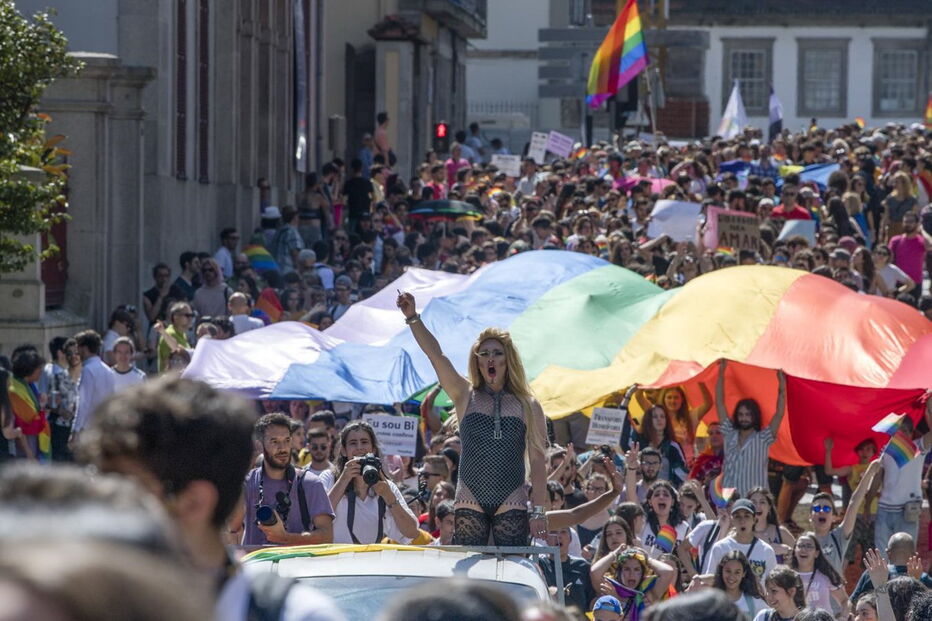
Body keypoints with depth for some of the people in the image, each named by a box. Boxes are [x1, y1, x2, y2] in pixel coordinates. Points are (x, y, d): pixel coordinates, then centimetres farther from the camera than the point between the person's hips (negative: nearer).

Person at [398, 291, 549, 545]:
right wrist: (412, 317, -14)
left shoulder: (528, 405, 6)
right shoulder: (465, 397, 7)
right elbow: (436, 355, -3)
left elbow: (537, 460, 4)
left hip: (512, 504, 0)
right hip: (470, 502, 0)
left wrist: (539, 511, -2)